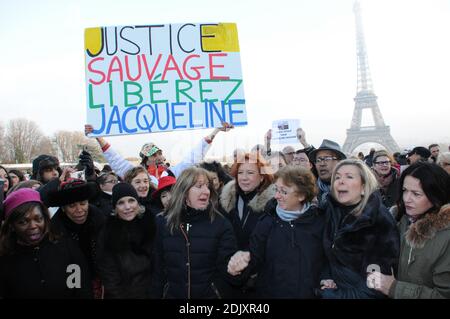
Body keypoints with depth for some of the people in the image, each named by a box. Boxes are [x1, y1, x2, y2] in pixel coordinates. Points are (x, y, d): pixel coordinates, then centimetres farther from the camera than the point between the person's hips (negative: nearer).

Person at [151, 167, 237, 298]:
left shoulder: (221, 224, -9)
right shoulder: (164, 222, -3)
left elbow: (227, 266, -13)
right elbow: (158, 268, 2)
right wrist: (156, 295, 1)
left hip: (210, 294, -1)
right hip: (172, 294, 2)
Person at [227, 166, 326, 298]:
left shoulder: (320, 222, -7)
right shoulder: (267, 221, -6)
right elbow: (255, 258, -7)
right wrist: (243, 260, -26)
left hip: (309, 294, 0)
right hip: (269, 292, 1)